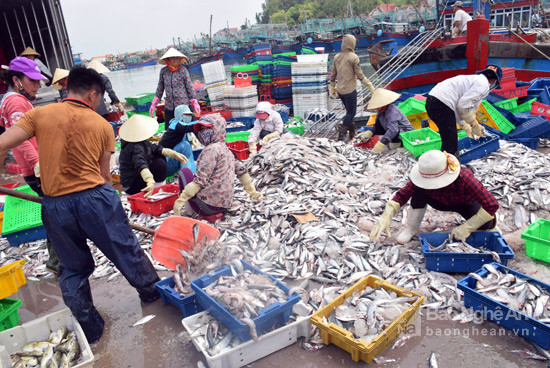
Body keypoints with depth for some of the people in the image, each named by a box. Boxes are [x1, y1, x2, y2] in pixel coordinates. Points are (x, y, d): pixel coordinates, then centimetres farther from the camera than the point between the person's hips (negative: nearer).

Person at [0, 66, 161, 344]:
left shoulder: (40, 114, 3)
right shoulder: (102, 126, 3)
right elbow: (104, 176, 5)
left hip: (55, 205, 2)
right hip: (95, 197, -1)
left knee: (72, 269, 18)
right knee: (126, 250, 18)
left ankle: (90, 330, 32)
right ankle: (152, 291, 39)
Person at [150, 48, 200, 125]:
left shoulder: (183, 70, -4)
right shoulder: (163, 71, 4)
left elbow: (190, 87, -1)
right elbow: (160, 88, 13)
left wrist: (195, 103, -6)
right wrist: (153, 104, 11)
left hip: (183, 105, -3)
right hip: (169, 108, 3)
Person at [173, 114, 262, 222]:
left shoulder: (212, 149, -12)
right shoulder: (226, 149, 13)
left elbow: (200, 180, -18)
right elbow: (241, 170, 20)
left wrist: (180, 201, -17)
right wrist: (252, 192, 28)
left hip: (208, 205, -9)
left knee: (184, 171, 8)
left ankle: (189, 211, 2)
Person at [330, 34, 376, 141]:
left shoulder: (337, 57, 5)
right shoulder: (353, 57, -12)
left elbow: (333, 74, 10)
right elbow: (359, 75, -13)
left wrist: (332, 88, 22)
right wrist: (369, 85, -4)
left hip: (340, 90, 7)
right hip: (350, 90, -6)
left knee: (349, 111, 18)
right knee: (351, 112, 4)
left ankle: (352, 133, 24)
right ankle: (341, 133, -2)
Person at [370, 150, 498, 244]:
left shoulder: (465, 178, -40)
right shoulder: (425, 178, -31)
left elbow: (493, 205, -40)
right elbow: (403, 194, -25)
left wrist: (466, 227, -43)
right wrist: (386, 216, -39)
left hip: (466, 203, -1)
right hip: (443, 202, 2)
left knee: (484, 225, -31)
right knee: (419, 189, -28)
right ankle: (412, 228, -10)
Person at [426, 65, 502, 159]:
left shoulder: (474, 79, 30)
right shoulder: (483, 84, -1)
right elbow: (463, 104, -13)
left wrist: (467, 127, 36)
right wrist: (475, 125, -1)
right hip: (441, 105, -10)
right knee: (450, 145, -7)